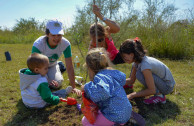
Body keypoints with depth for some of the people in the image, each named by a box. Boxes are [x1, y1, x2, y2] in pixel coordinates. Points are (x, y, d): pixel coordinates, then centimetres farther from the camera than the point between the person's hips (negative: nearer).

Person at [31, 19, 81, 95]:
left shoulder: (65, 44, -31)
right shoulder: (38, 44, -36)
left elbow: (69, 68, -27)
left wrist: (74, 87, -29)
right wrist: (47, 80, -45)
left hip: (52, 65, 1)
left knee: (57, 84, -16)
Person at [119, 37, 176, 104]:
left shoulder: (145, 65, -32)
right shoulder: (137, 61, -6)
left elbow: (152, 91, -28)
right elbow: (131, 80, 3)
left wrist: (132, 95, -25)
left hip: (167, 86, -8)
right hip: (160, 79, 8)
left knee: (139, 74, -28)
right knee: (135, 66, 3)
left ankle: (159, 95, -14)